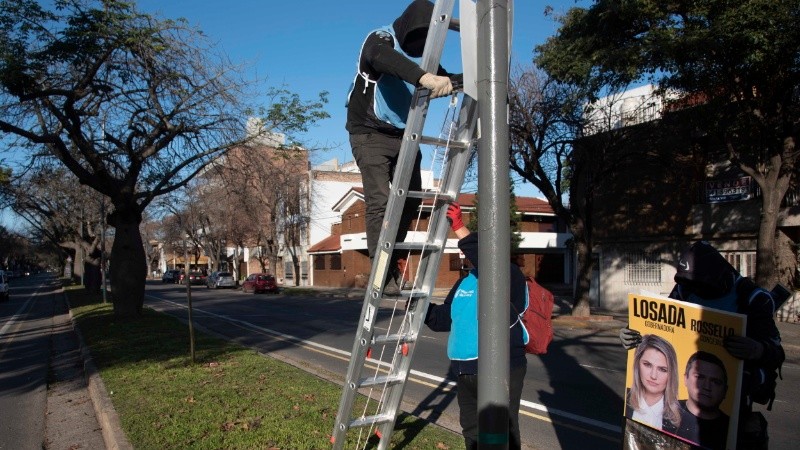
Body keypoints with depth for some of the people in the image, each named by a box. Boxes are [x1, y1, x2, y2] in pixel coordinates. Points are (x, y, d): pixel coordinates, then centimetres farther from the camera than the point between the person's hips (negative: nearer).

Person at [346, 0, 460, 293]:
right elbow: (384, 59, -38)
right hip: (370, 134, -7)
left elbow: (444, 79, 5)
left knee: (411, 197, 5)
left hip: (403, 136, 7)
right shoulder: (380, 40, -14)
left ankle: (391, 261, 20)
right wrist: (423, 76, -56)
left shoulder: (421, 55, 7)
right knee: (380, 200, -16)